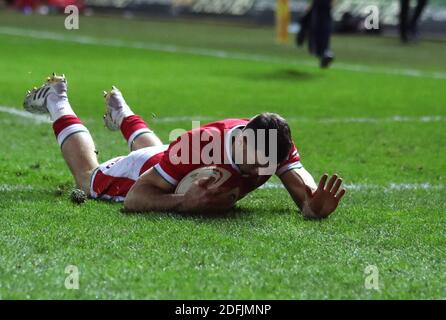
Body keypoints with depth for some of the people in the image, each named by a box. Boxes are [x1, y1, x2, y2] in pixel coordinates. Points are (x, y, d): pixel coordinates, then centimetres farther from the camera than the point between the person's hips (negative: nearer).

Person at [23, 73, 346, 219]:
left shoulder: (276, 145, -37)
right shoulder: (199, 144, -51)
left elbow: (305, 189, -44)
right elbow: (134, 199, -49)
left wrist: (313, 205, -69)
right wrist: (185, 203, -67)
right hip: (142, 174, -4)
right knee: (89, 176, 30)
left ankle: (120, 112, 68)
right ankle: (56, 100, 49)